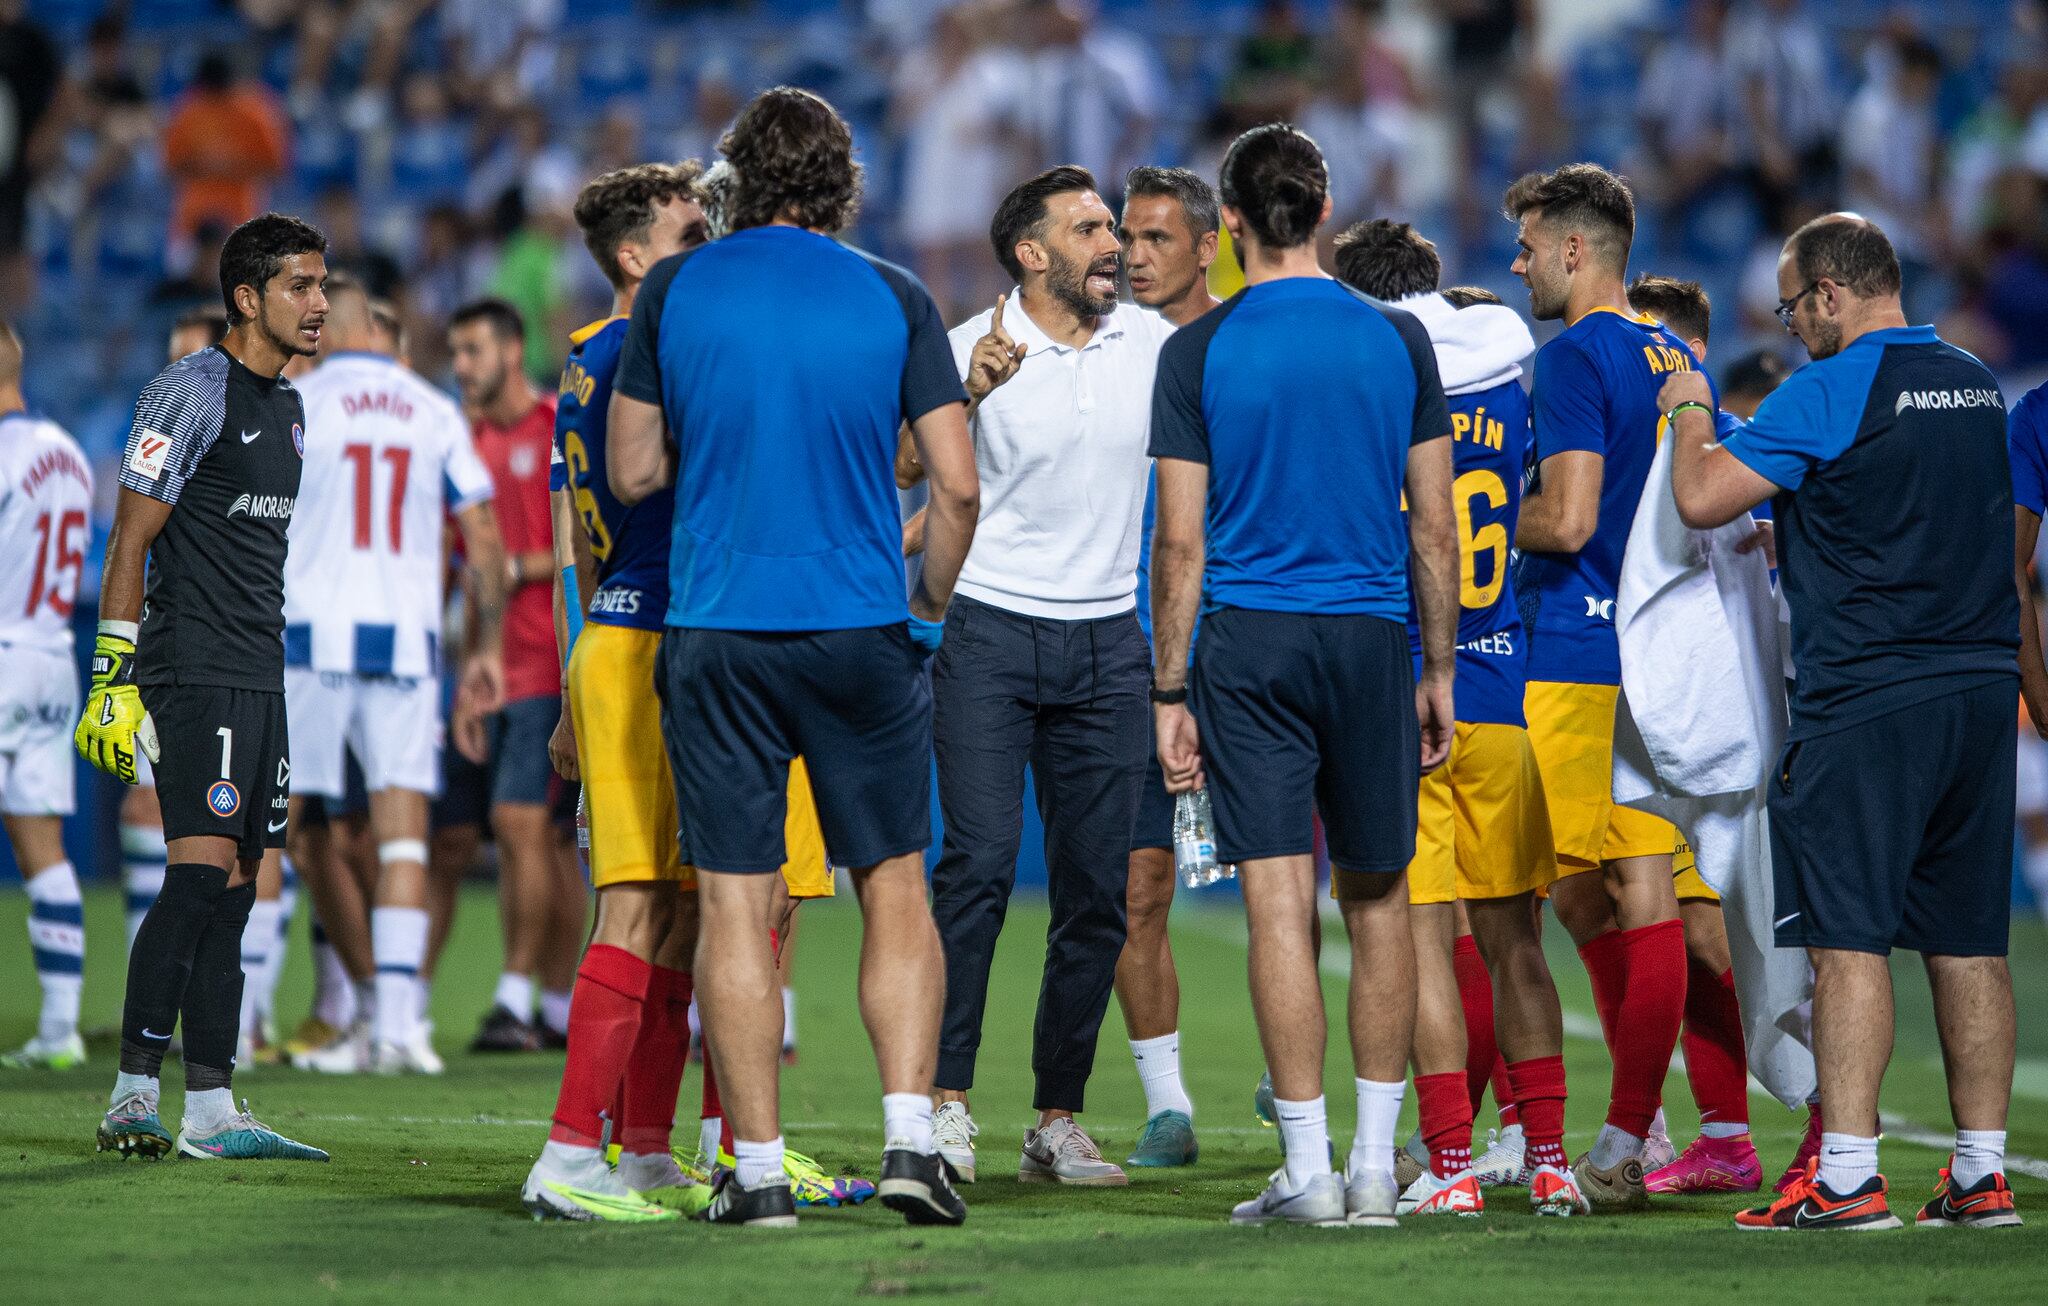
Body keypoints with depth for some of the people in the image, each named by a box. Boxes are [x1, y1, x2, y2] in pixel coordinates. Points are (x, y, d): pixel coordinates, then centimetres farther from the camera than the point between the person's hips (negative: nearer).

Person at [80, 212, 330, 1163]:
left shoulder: (287, 408, 18)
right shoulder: (191, 393, -9)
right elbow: (131, 541, -11)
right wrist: (113, 678, -16)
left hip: (260, 683, 9)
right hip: (193, 675, -9)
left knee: (232, 893, 6)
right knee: (200, 878, -15)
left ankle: (211, 1111, 7)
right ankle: (134, 1097, -12)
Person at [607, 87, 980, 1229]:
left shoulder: (674, 291, 1)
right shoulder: (895, 300, 0)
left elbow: (632, 472, 6)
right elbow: (959, 487, -1)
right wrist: (931, 601, 14)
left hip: (715, 631, 0)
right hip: (862, 627, 0)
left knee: (735, 902, 3)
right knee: (896, 886, 10)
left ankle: (759, 1170, 1)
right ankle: (910, 1137, -2)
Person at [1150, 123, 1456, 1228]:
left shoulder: (1198, 351, -2)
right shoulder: (1398, 340, 4)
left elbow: (1181, 540, -3)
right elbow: (1434, 528, 6)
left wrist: (1171, 692, 2)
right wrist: (1437, 672, 14)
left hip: (1248, 641, -2)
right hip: (1372, 638, 2)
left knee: (1279, 908, -4)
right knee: (1379, 901, 12)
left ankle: (1308, 1173, -5)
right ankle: (1375, 1166, 14)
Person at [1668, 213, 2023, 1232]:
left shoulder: (1827, 394, -11)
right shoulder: (1976, 386, 13)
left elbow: (1701, 499, -13)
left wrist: (1688, 412, 6)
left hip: (1866, 702, -7)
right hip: (1980, 690, 7)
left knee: (1847, 937, -6)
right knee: (1967, 943, 9)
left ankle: (1847, 1176, -11)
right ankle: (1982, 1175, 9)